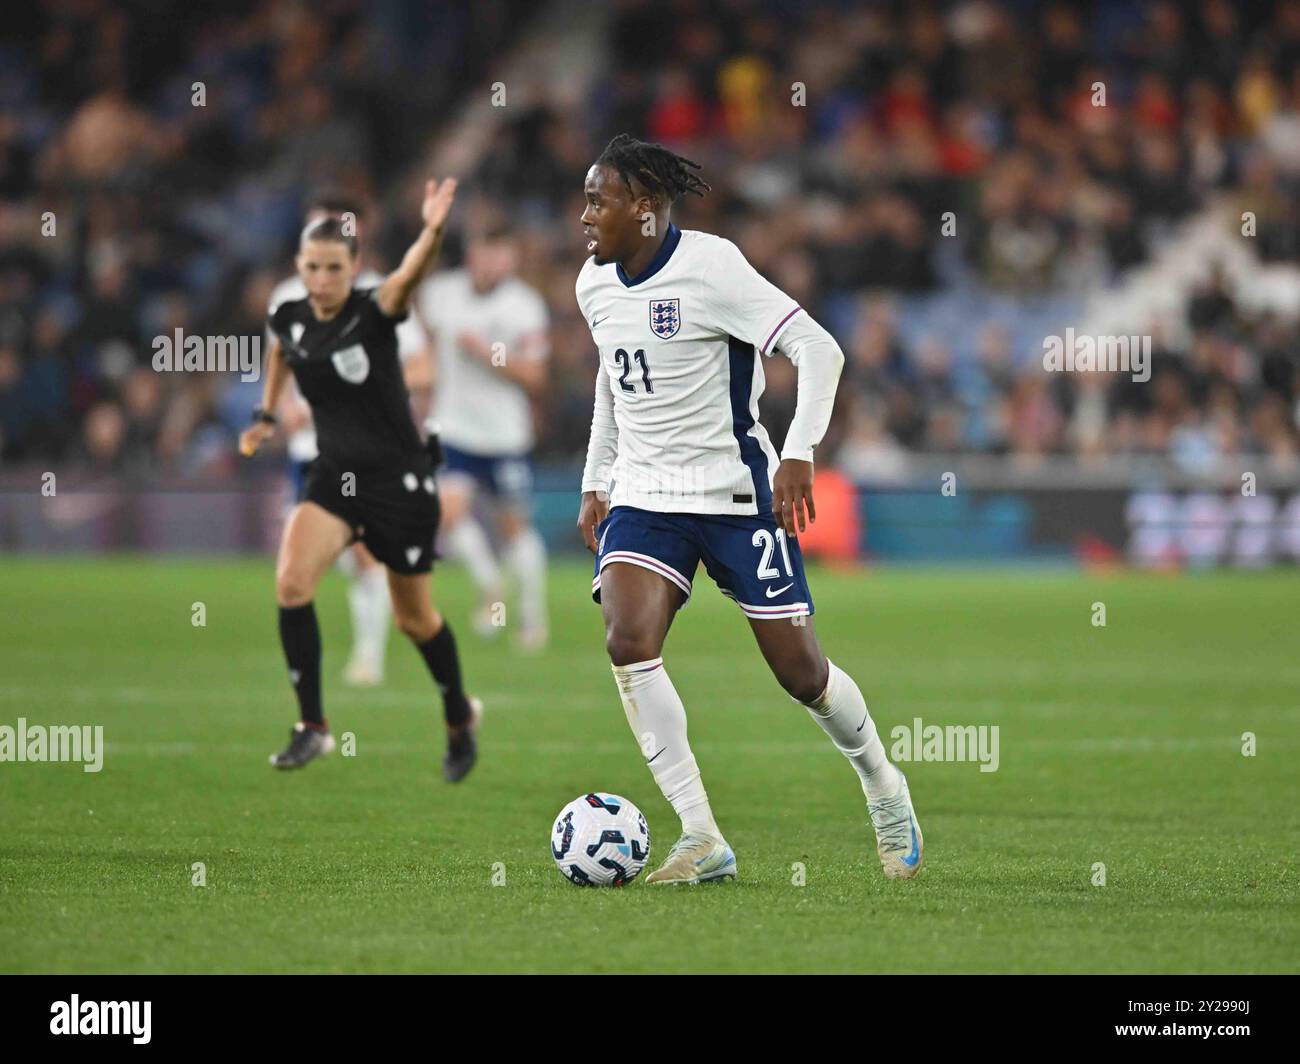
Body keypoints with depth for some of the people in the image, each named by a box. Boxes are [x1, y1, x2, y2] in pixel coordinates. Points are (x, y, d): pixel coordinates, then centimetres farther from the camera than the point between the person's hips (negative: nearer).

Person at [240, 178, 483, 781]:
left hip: (399, 481, -4)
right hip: (335, 477, 4)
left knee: (414, 618, 8)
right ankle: (312, 726, -10)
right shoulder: (289, 320, -2)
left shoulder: (374, 312, -16)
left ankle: (460, 716, 35)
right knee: (291, 583, -19)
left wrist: (433, 232, -58)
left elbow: (410, 275, -39)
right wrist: (267, 414, 19)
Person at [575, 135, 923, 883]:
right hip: (642, 495, 5)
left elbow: (819, 350, -18)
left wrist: (799, 454, -28)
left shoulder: (710, 268, -16)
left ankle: (884, 787, 31)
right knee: (627, 641, -20)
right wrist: (596, 480, 22)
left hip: (735, 491, -5)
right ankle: (702, 840, -16)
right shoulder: (595, 285, 5)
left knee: (799, 668, 0)